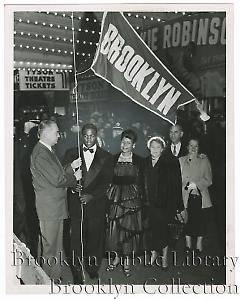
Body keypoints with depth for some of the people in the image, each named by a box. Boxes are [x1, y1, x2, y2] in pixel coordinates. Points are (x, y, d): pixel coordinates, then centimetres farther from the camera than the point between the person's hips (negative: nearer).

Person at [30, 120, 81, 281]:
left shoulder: (47, 151, 12)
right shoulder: (41, 154, -21)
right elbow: (57, 180, -22)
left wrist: (71, 167, 4)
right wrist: (75, 177, -8)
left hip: (54, 205, 10)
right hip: (50, 207, -10)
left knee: (48, 243, 21)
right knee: (51, 246, 3)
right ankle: (52, 279, 18)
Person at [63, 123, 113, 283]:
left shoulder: (106, 157, 5)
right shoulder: (72, 154, 7)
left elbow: (107, 182, 1)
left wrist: (92, 195, -11)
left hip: (96, 203, 0)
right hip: (76, 203, 0)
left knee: (95, 236, 7)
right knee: (76, 236, 4)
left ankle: (93, 266, 30)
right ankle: (77, 269, 21)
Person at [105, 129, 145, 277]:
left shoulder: (138, 161, 0)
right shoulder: (114, 159, 5)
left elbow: (141, 182, 1)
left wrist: (141, 200, -5)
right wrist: (109, 196, -2)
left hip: (132, 199, -2)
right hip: (116, 198, 2)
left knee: (129, 228, 3)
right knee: (115, 228, 6)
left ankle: (127, 260, 17)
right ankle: (117, 256, 25)